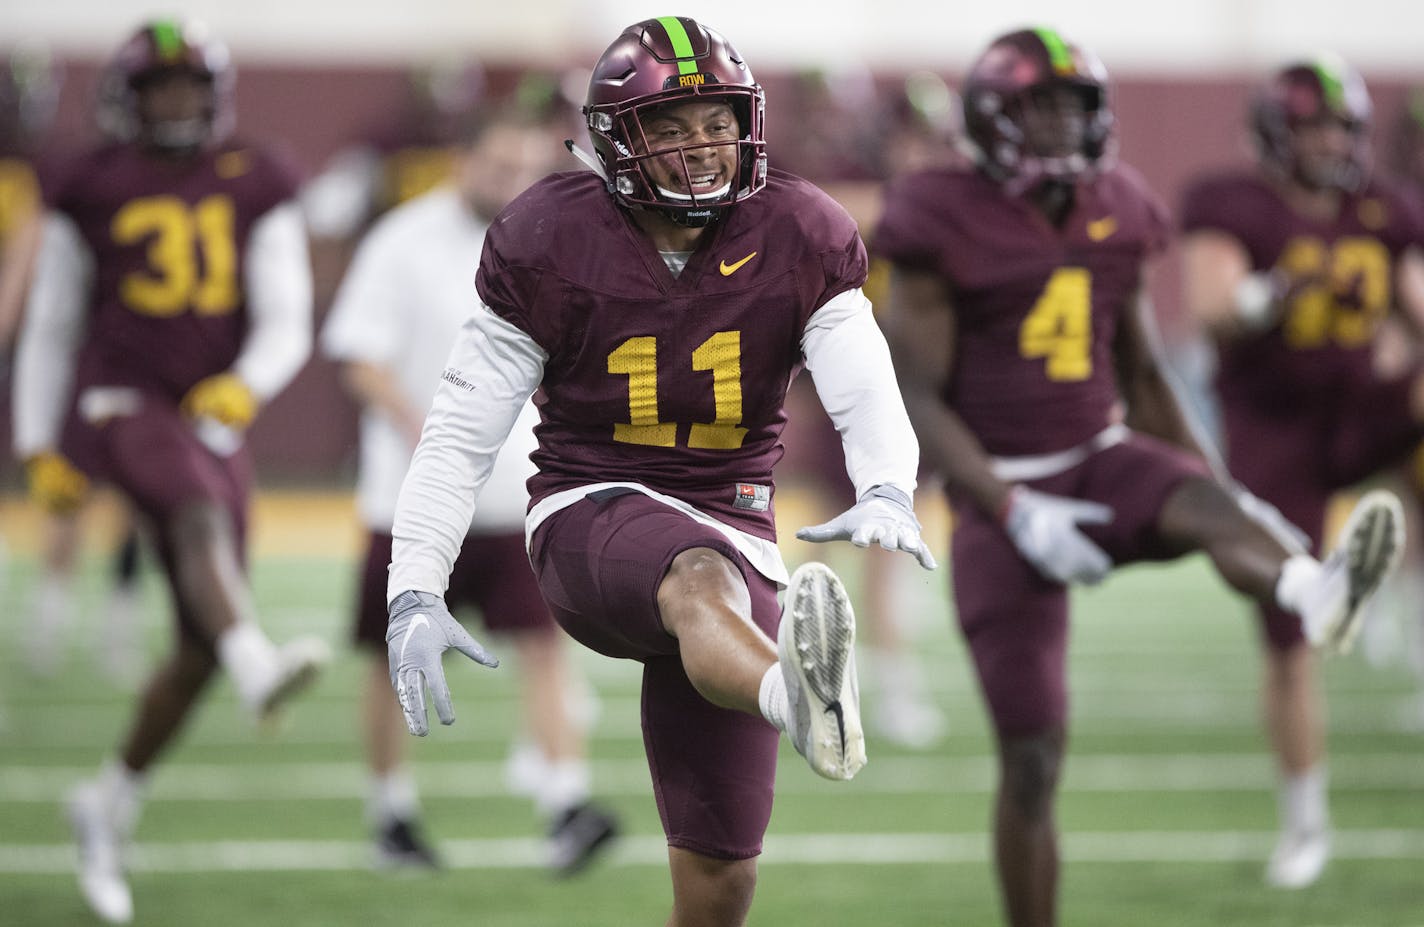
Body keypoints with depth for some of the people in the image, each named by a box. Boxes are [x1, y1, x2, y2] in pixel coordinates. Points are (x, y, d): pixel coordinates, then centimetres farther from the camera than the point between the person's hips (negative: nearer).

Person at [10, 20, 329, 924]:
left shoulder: (258, 187, 8)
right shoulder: (93, 192, 4)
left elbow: (287, 322, 3)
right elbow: (53, 326, 12)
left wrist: (245, 384, -17)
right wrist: (40, 448, 10)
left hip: (214, 418, 4)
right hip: (121, 402, -4)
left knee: (199, 647, 5)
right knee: (200, 513, -36)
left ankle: (113, 801, 24)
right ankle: (258, 664, -63)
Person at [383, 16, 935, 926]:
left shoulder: (798, 240, -1)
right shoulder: (551, 243, -4)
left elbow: (867, 392, -14)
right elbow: (461, 428, -2)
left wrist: (886, 493, -36)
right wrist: (415, 591, -10)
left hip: (732, 529, 3)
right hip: (591, 512, -3)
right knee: (700, 581, -41)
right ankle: (802, 707, -75)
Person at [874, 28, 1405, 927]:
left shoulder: (1111, 218, 6)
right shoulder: (944, 228, -9)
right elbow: (916, 400, -11)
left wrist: (1227, 490, 8)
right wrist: (1014, 512, -23)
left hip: (1104, 461, 3)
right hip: (1005, 492, -3)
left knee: (1201, 505, -33)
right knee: (1034, 757, -3)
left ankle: (1315, 597, -67)